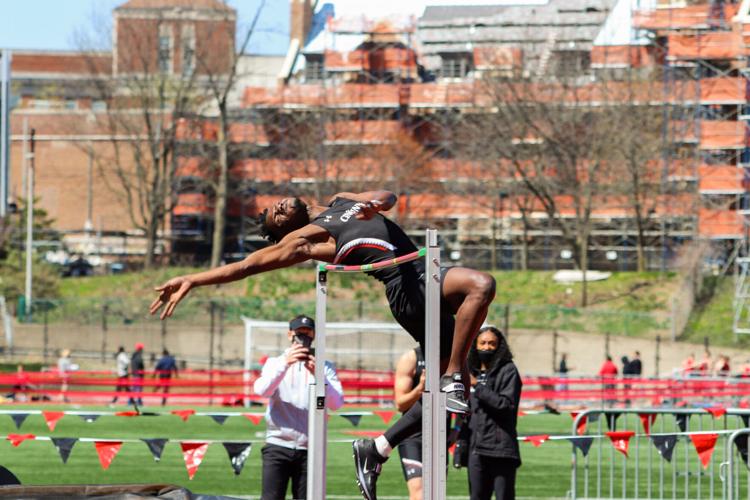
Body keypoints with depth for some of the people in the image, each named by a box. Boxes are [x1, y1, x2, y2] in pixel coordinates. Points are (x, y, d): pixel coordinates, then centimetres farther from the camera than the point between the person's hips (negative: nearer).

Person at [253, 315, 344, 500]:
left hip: (310, 449, 1)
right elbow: (261, 390, -9)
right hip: (278, 445, -1)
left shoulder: (324, 367, 11)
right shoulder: (275, 363, 11)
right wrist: (285, 363, -20)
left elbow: (336, 403, -4)